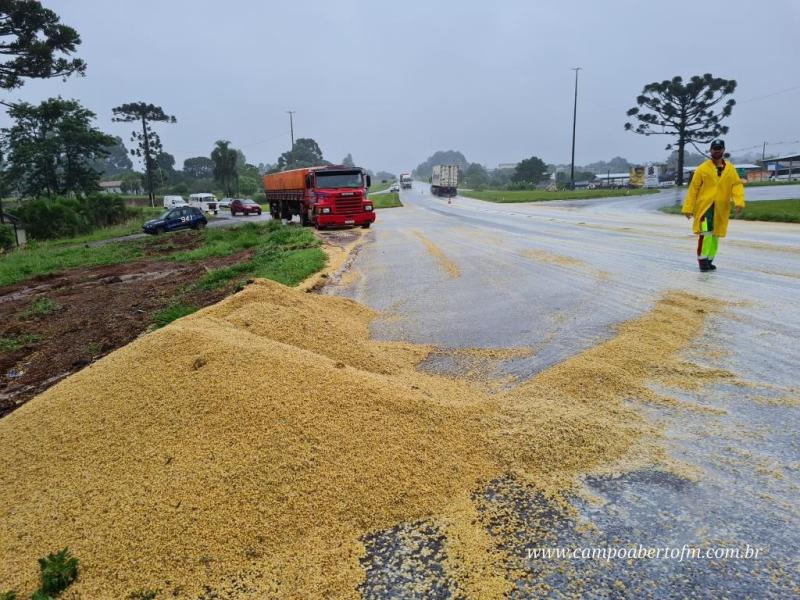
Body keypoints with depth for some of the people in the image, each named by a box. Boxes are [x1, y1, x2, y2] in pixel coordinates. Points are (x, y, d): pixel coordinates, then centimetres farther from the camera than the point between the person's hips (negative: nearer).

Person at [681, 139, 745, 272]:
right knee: (706, 233, -17)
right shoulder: (702, 168, -2)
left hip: (721, 209, 4)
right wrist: (688, 207, -5)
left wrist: (739, 202, -12)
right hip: (705, 206, -4)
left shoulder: (730, 169, 9)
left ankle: (709, 260, 24)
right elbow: (693, 188, -2)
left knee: (715, 236, 11)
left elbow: (737, 185, 5)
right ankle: (702, 259, -5)